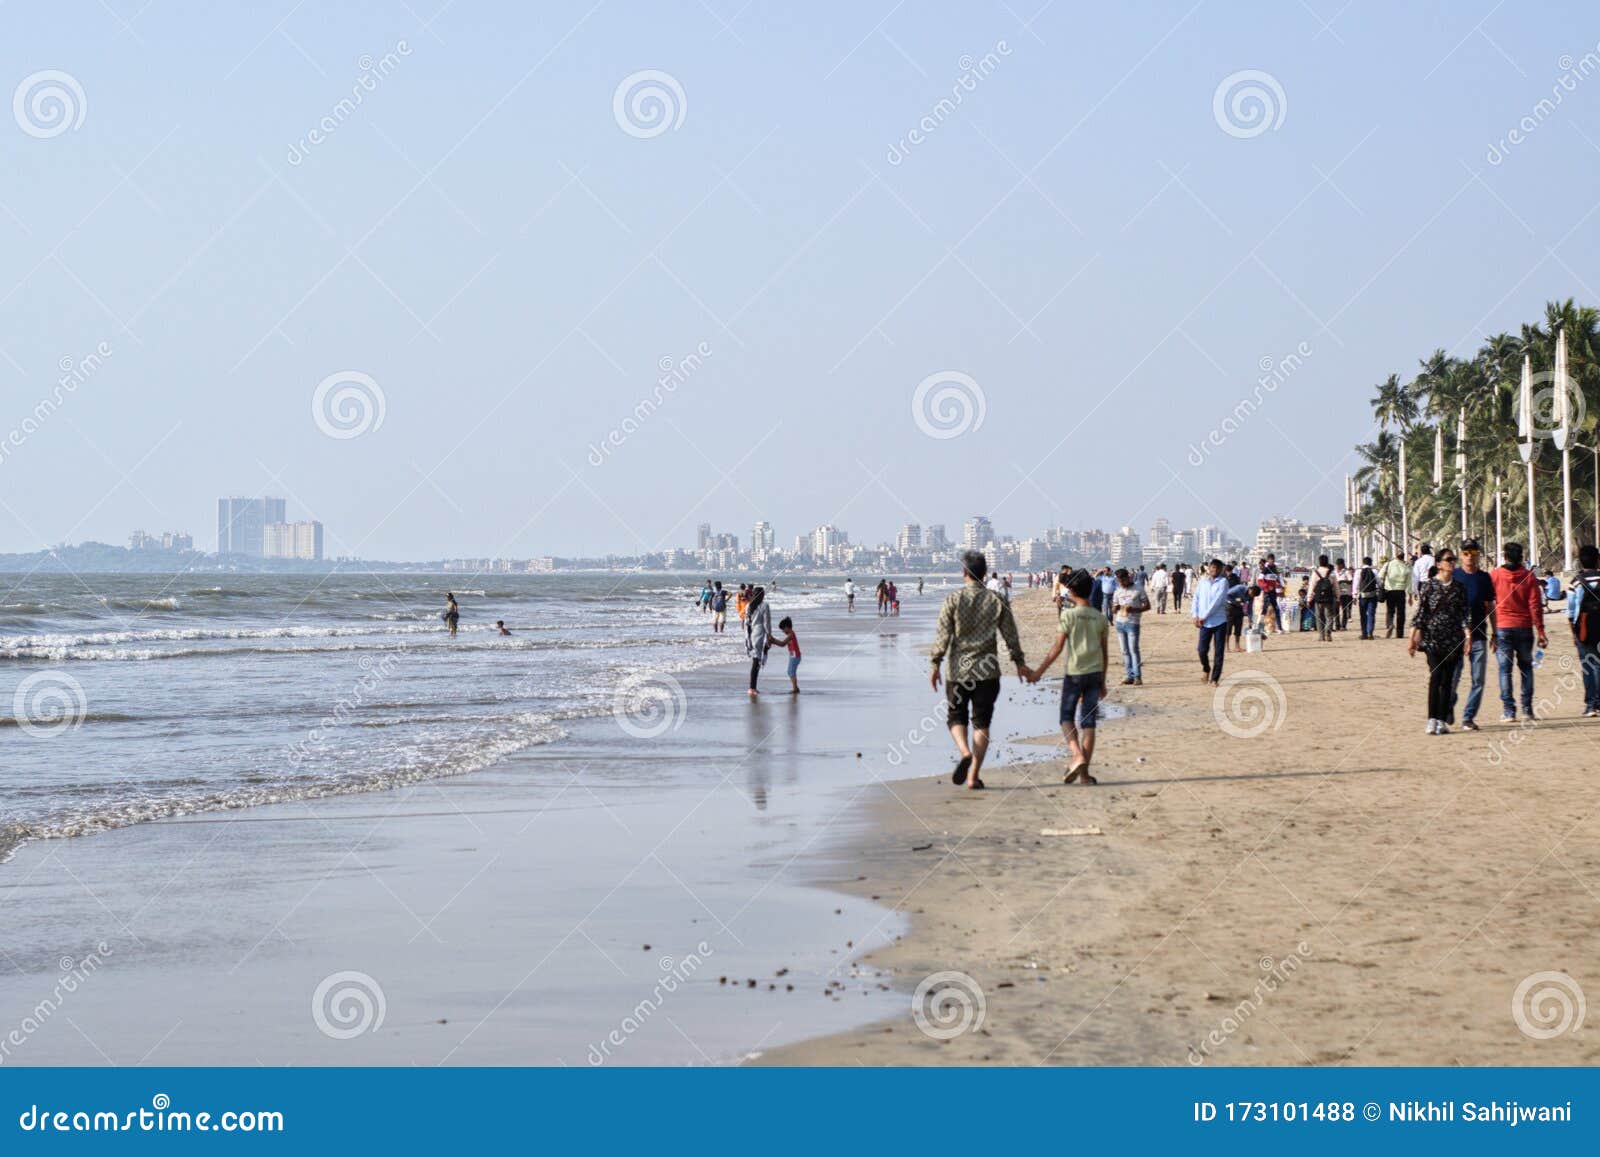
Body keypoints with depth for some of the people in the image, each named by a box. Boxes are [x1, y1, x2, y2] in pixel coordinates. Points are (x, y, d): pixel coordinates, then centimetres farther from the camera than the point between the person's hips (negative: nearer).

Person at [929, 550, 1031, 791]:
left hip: (958, 670, -1)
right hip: (988, 671, 1)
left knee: (956, 717, 13)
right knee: (981, 722, 6)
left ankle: (965, 753, -15)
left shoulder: (953, 599, -5)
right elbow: (1011, 636, 5)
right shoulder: (996, 600, 1)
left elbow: (943, 635, -7)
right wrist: (1019, 663, 15)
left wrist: (936, 665, -1)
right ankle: (974, 775, 3)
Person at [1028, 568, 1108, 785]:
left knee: (1067, 718, 9)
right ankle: (1084, 773, 4)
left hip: (1074, 674, -4)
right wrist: (1102, 681, 20)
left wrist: (1039, 672, -2)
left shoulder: (1069, 615, -8)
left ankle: (1077, 756, -14)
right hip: (1095, 673, 4)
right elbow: (1105, 652, 10)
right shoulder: (1100, 618, 6)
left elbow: (1057, 648, -9)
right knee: (1088, 723, 5)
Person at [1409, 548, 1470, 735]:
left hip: (1454, 640, 3)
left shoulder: (1459, 588, 9)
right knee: (1436, 677, -13)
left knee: (1447, 681, 2)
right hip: (1432, 638, -3)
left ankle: (1442, 721, 7)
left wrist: (1468, 635, -7)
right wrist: (1413, 639, -4)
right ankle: (1433, 720, -12)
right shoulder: (1429, 586, 0)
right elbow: (1420, 614, 0)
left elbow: (1463, 614, 7)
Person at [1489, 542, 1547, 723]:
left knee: (1505, 669, 1)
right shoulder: (1529, 576, -2)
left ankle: (1508, 710, -3)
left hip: (1502, 628, -1)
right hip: (1524, 627, 1)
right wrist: (1540, 631, 1)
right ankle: (1527, 709, 10)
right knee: (1526, 667, 13)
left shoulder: (1494, 575, -3)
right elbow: (1535, 605, -3)